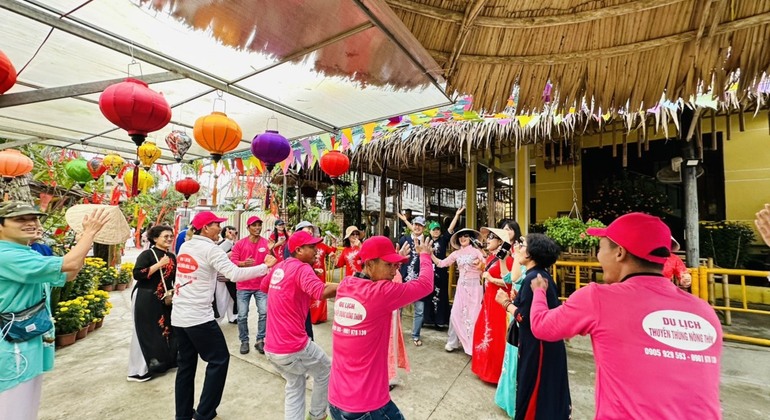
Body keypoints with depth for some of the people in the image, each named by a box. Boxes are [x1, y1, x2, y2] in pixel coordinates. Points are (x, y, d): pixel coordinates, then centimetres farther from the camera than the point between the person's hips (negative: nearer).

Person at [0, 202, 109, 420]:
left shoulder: (30, 256, 11)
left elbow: (68, 275, 15)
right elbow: (70, 264, -30)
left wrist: (84, 237, 4)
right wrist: (90, 231, -18)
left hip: (30, 346, 10)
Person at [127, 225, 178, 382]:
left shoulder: (172, 257, 9)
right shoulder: (147, 254, -11)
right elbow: (137, 274, -23)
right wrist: (159, 265, -24)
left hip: (165, 300, 6)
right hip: (146, 299, -6)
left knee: (165, 330, 11)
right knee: (145, 333, 1)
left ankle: (162, 362, 28)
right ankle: (137, 371, 14)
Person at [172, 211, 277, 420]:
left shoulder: (184, 246, 9)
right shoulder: (210, 248, -15)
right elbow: (235, 274, -25)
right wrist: (265, 266, -20)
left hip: (178, 315, 8)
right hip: (198, 317, -8)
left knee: (186, 363, 18)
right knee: (219, 359, 6)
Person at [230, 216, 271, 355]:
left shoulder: (266, 243, -2)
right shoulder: (240, 243, -3)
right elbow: (232, 261, -3)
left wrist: (271, 252, -20)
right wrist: (243, 263, -22)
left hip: (261, 285, 0)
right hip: (243, 285, 0)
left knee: (264, 313, -4)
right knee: (242, 316, 5)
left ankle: (260, 340, 13)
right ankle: (244, 341, 24)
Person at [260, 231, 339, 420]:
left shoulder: (279, 266, 7)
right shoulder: (302, 268, -18)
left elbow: (264, 286, 27)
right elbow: (322, 292, -38)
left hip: (271, 348, 7)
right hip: (294, 347, -7)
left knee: (294, 385, 26)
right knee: (325, 371, 20)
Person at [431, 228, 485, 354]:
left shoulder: (476, 251, -2)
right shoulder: (456, 254, 7)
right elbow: (441, 263, 5)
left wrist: (480, 265, -24)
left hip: (474, 286, -3)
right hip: (461, 286, 3)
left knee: (474, 315, 4)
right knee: (455, 314, 3)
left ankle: (474, 344, 19)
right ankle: (452, 342, 18)